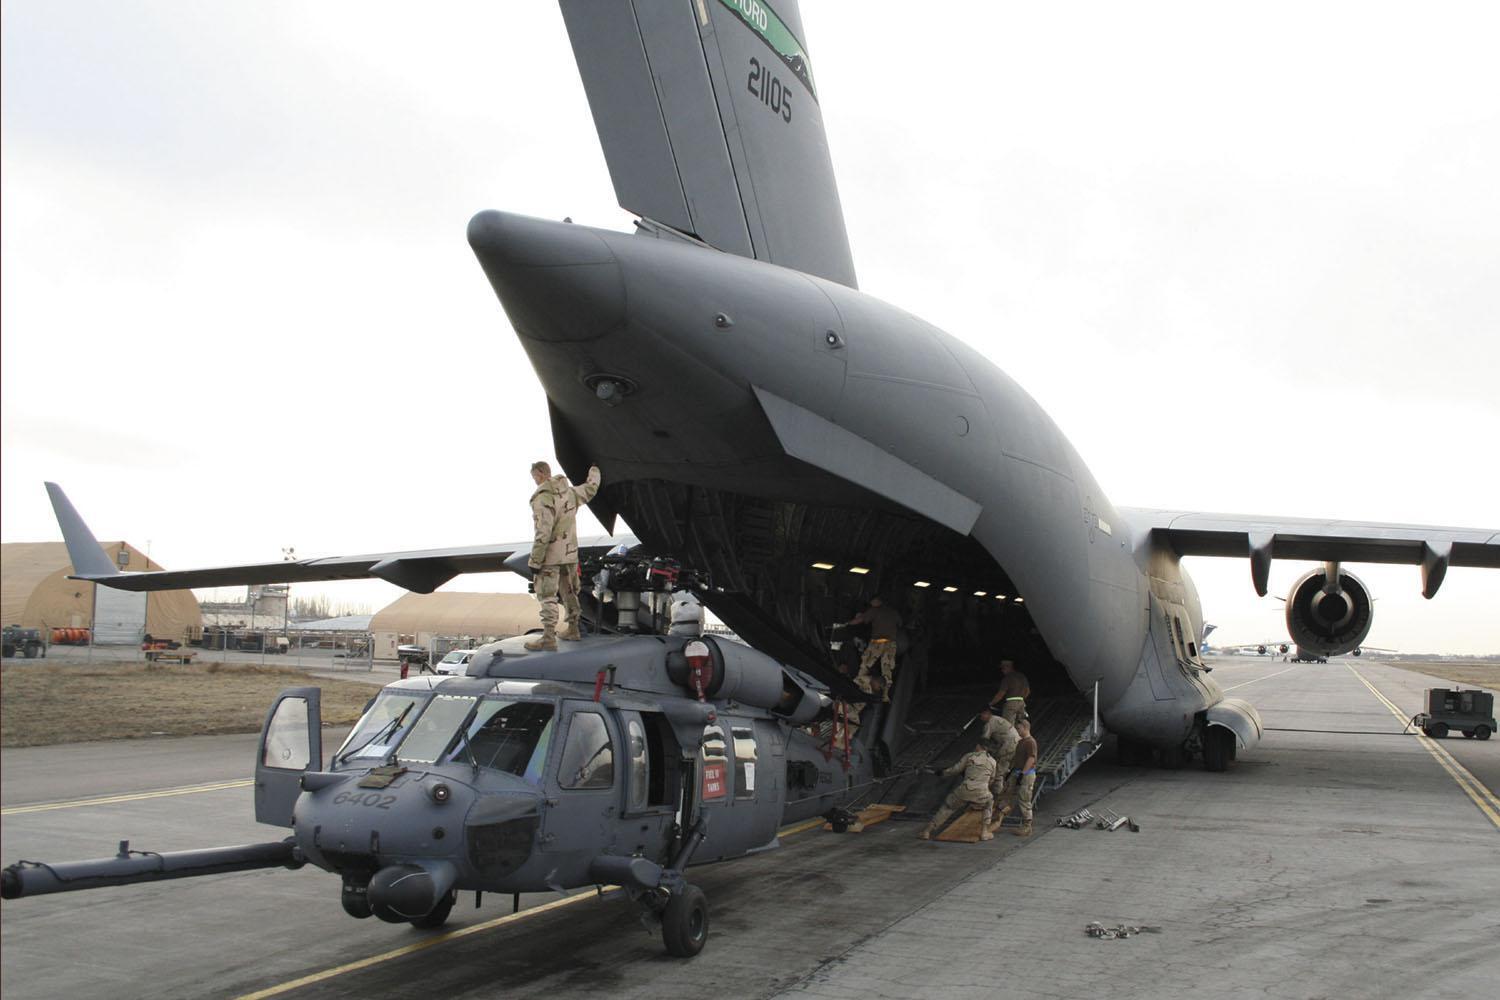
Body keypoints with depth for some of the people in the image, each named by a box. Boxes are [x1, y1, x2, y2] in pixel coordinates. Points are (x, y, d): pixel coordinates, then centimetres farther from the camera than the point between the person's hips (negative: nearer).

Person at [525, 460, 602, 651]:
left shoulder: (543, 498, -20)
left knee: (547, 596, -5)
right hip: (570, 552, 8)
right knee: (569, 592, 19)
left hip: (550, 556, -8)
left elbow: (543, 533, -24)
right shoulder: (569, 492, 4)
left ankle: (548, 637, -8)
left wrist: (535, 561, -20)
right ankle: (572, 628, 31)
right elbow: (590, 490, 26)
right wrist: (594, 473, 46)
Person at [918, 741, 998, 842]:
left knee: (947, 807, 22)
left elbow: (954, 770, 12)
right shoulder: (993, 761, 20)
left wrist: (941, 773, 27)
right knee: (989, 803, 36)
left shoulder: (969, 756, 14)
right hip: (981, 794, 1)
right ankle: (984, 832, 23)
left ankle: (927, 832, 16)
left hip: (964, 791, -1)